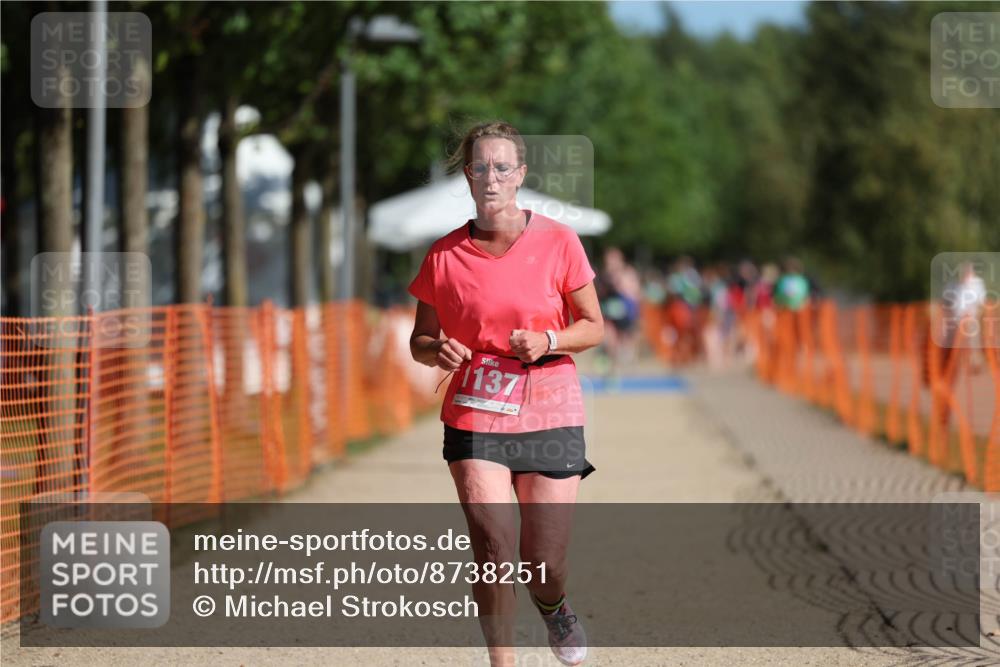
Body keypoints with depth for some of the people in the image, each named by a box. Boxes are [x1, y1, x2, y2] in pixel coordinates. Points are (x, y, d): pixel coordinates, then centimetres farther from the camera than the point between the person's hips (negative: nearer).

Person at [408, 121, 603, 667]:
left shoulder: (558, 242, -3)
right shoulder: (445, 255, 0)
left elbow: (594, 327, 4)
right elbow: (420, 339, 9)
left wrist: (548, 341, -15)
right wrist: (437, 351, -14)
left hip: (550, 413, 0)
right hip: (474, 414, 0)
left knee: (545, 568, 1)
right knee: (492, 553, -15)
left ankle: (552, 605, 38)